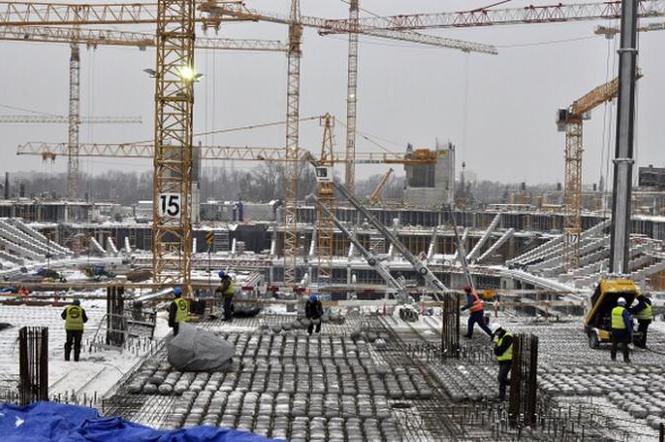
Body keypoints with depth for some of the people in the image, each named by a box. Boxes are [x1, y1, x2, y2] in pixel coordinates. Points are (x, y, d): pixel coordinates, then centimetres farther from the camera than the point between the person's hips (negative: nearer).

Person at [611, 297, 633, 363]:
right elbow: (627, 321, -16)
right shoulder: (624, 311, -14)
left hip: (614, 329, 5)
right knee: (624, 344, -2)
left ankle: (613, 357, 19)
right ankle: (626, 358, -5)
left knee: (614, 343, 15)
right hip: (623, 330, -5)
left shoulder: (613, 310, 5)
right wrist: (630, 330, -11)